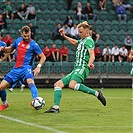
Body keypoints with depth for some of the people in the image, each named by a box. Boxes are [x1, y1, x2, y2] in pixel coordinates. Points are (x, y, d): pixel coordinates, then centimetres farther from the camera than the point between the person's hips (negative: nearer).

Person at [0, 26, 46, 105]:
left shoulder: (33, 44, -6)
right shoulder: (18, 41, 8)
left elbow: (43, 57, -2)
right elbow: (10, 49, 26)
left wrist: (39, 67, -18)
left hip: (26, 68, -5)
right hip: (16, 69, 5)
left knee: (30, 81, -38)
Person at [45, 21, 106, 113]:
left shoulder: (89, 40, -5)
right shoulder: (82, 41, 24)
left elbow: (92, 56, -20)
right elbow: (74, 42, 47)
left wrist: (90, 63, -40)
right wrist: (64, 36, 43)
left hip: (82, 68, -10)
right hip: (76, 69, 10)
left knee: (72, 85, -35)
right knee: (57, 84, 3)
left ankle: (96, 93, -27)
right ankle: (56, 107, -5)